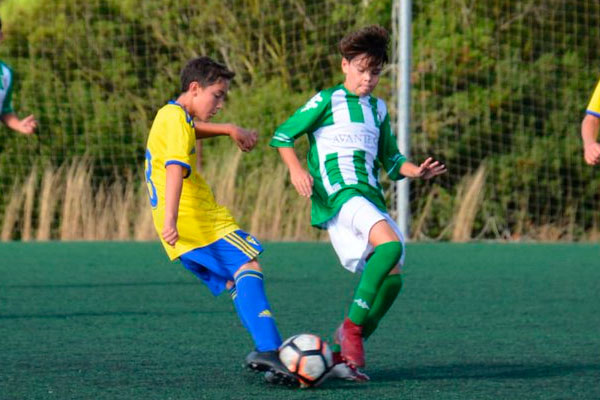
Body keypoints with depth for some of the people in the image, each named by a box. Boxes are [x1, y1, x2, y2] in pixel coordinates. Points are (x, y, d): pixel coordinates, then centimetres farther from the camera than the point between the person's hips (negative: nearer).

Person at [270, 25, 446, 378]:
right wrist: (296, 169, -14)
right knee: (391, 243, -31)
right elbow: (283, 135, 3)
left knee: (391, 279, -1)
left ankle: (345, 351, 9)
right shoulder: (328, 100, 3)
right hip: (338, 193, -8)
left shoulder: (378, 109, 22)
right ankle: (353, 326, -24)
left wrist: (416, 171, 8)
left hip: (370, 198, 8)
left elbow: (391, 160, 28)